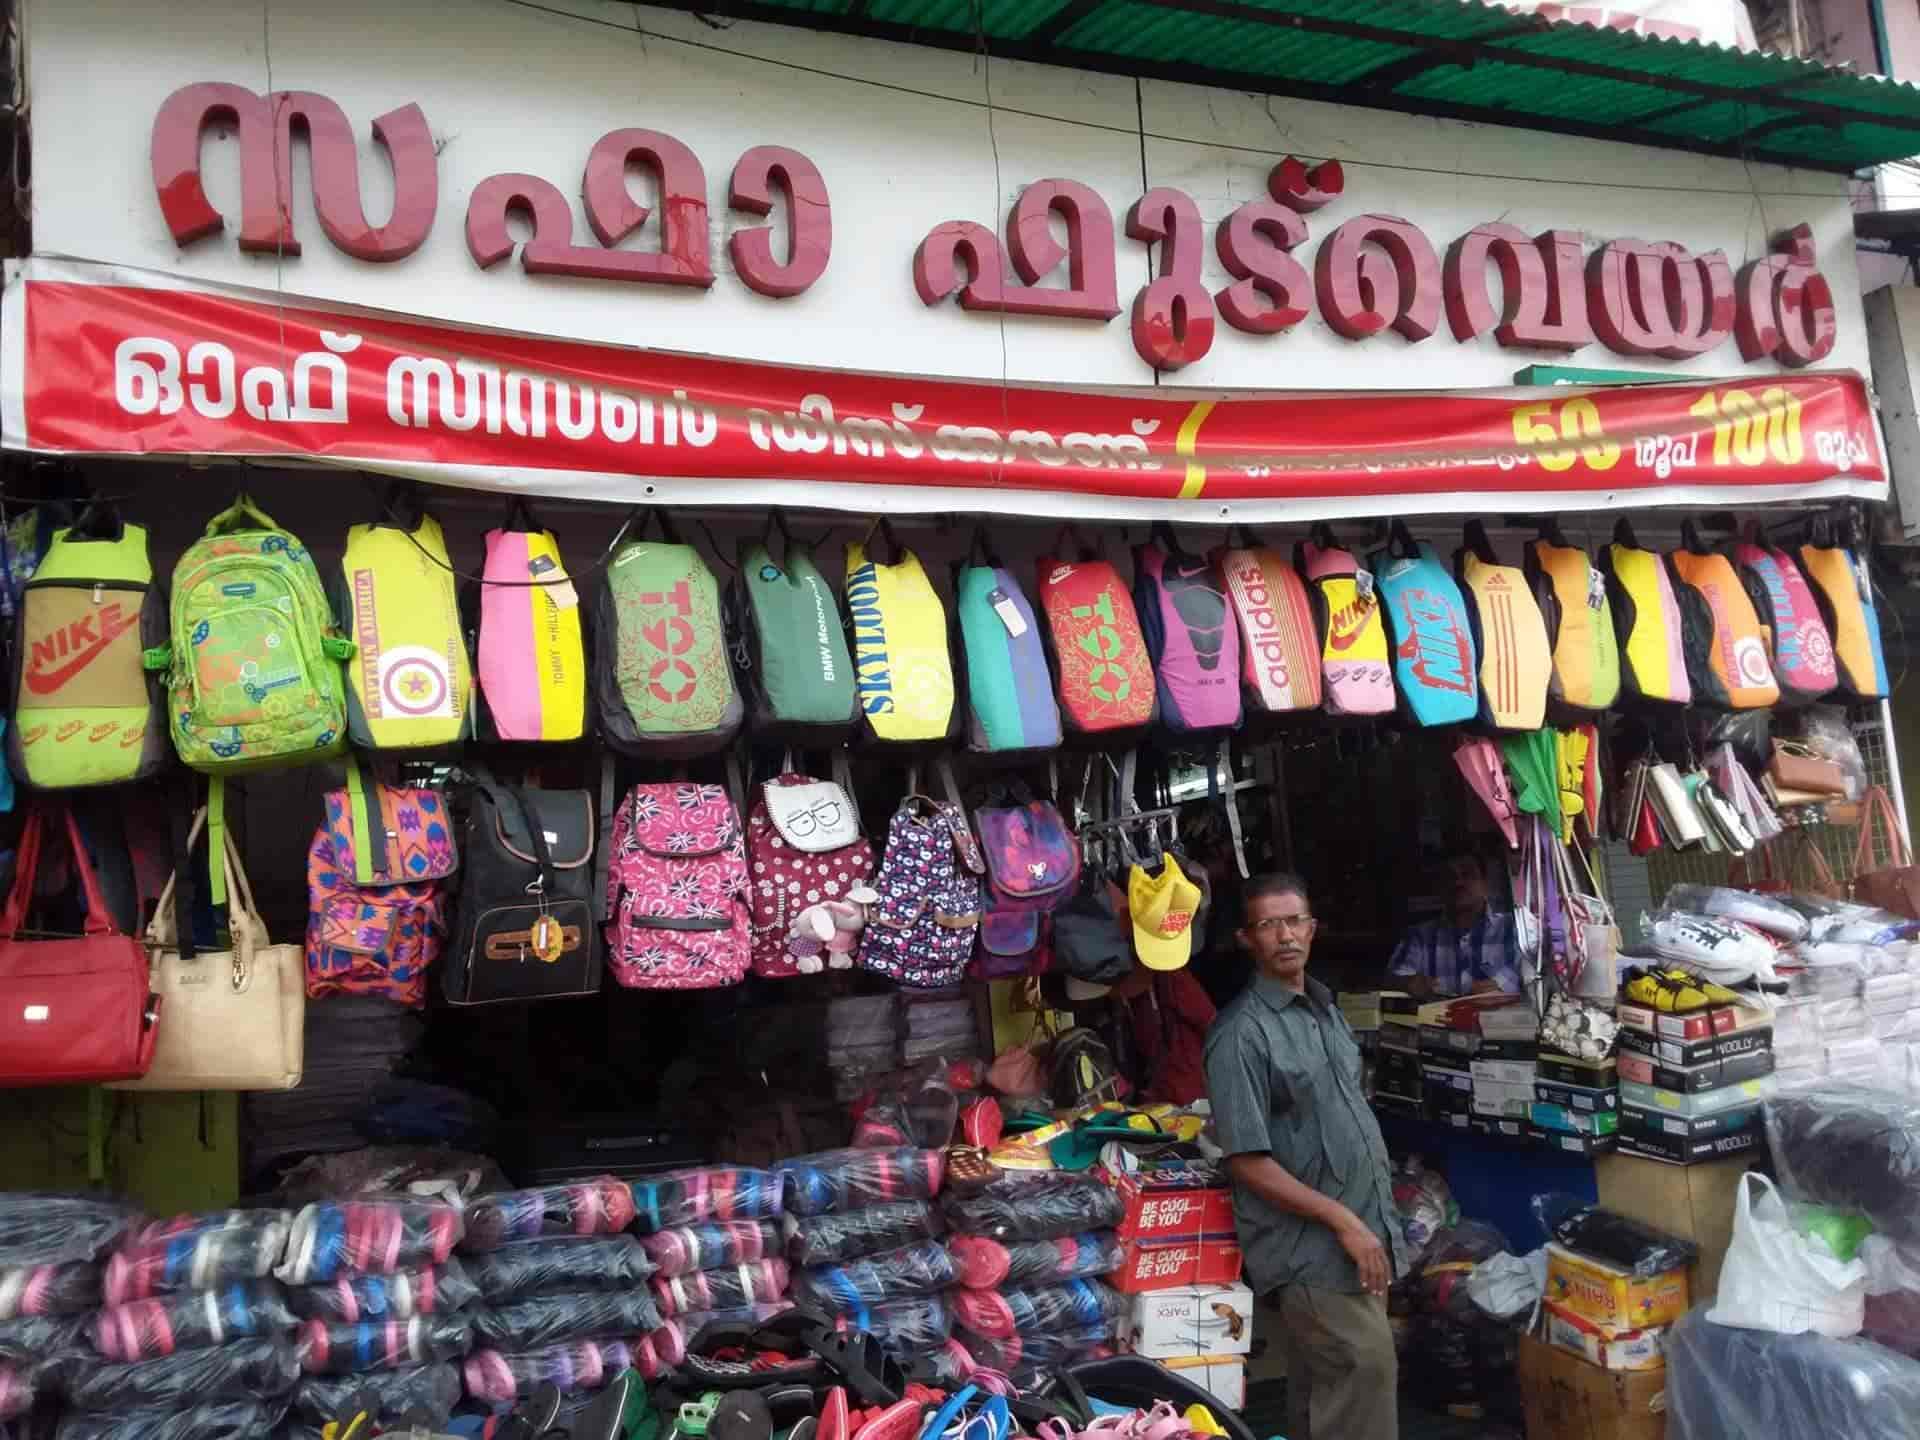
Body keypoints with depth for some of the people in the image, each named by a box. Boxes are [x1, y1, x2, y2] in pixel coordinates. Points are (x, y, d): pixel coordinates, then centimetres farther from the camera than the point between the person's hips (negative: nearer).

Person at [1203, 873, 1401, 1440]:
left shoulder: (1325, 1009, 10)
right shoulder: (1242, 1033, -17)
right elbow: (1248, 1162, -18)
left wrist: (1371, 1221, 15)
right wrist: (1342, 1221, -18)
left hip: (1363, 1230, 8)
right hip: (1311, 1244, -8)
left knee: (1322, 1385, 16)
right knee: (1366, 1370, -9)